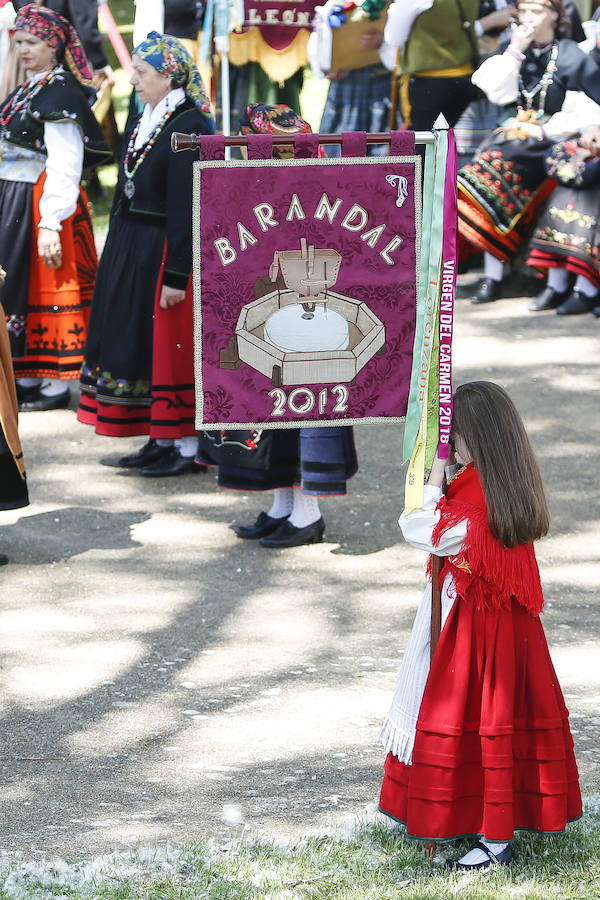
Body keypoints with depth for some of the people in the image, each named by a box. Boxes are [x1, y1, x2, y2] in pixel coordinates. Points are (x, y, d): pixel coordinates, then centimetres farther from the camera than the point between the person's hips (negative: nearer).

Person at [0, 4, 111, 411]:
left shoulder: (61, 94, -14)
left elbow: (65, 165, -19)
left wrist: (51, 224, -24)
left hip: (41, 203, -9)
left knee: (45, 291, -3)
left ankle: (56, 386, 3)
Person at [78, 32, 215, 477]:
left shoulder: (189, 128, -17)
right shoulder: (143, 123, 12)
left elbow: (185, 209, -20)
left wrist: (175, 276, -22)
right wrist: (117, 255, 16)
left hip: (166, 253, -9)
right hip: (132, 253, 9)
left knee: (169, 349, -3)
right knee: (138, 341, 12)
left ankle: (187, 447, 6)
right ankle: (161, 441, 20)